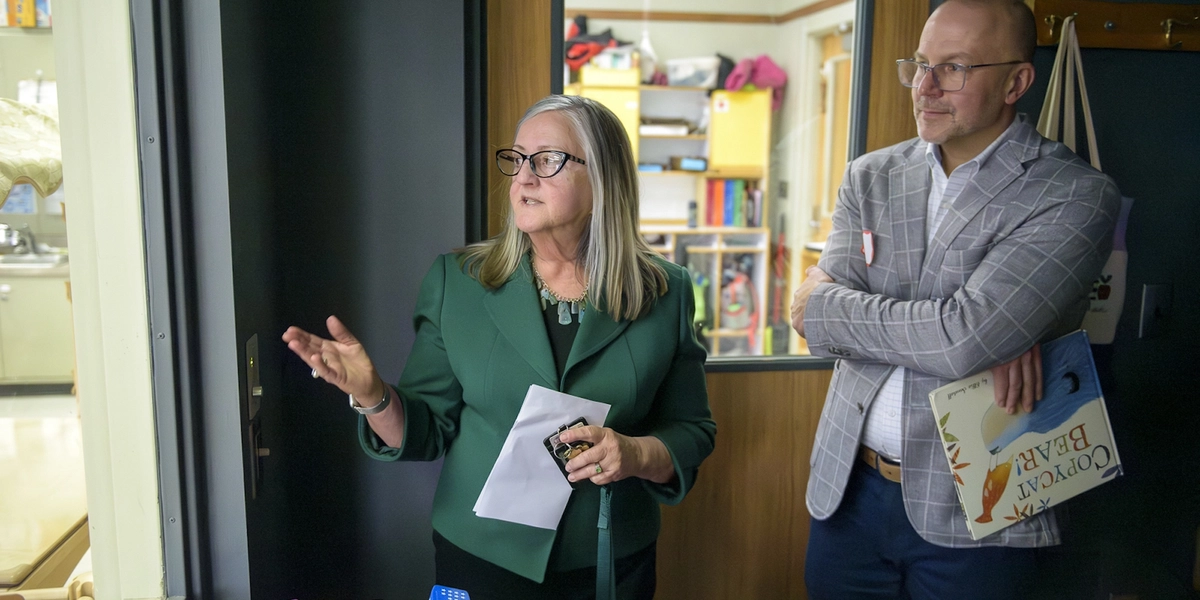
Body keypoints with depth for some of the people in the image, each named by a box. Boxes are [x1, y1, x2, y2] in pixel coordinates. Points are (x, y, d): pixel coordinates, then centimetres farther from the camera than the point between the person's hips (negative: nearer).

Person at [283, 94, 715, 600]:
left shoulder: (664, 294, -7)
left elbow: (691, 431, -1)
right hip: (479, 558, 0)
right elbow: (430, 430, -3)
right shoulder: (457, 281, -5)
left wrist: (637, 455, -20)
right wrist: (374, 396, -21)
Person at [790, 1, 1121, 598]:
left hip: (971, 512, -3)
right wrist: (986, 338, -18)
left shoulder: (1075, 195, -10)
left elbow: (963, 340, -23)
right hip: (847, 487, 4)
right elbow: (812, 310, -9)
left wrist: (825, 307, -10)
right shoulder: (870, 176, 4)